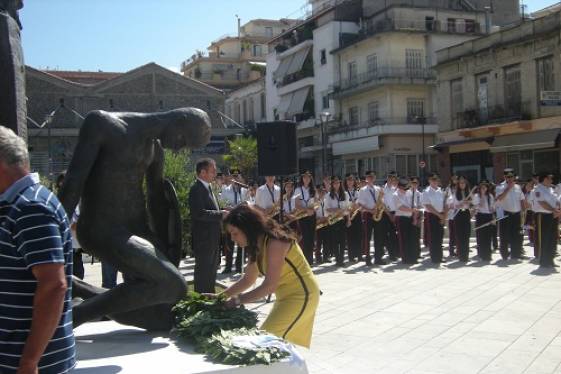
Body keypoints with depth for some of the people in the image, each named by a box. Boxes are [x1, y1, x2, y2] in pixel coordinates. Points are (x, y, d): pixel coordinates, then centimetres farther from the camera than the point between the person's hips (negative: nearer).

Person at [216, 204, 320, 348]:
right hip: (287, 296, 9)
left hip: (301, 295, -9)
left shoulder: (274, 242, -25)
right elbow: (247, 280, 9)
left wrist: (237, 300, -23)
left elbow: (270, 286, -26)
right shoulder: (257, 245, 3)